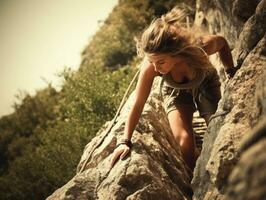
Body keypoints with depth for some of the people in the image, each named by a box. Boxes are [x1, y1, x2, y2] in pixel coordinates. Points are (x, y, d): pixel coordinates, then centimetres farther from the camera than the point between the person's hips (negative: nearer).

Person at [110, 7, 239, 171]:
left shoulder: (202, 46, -40)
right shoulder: (150, 67, -38)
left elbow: (222, 42, -14)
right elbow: (138, 105, -26)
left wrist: (231, 71, -8)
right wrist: (125, 142, -27)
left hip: (206, 84, 1)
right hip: (176, 91, -1)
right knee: (185, 144, -19)